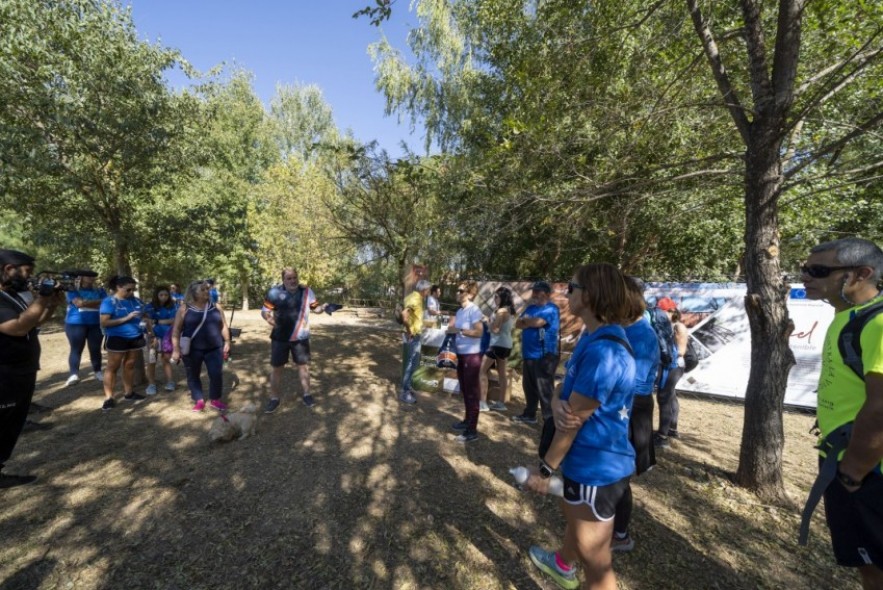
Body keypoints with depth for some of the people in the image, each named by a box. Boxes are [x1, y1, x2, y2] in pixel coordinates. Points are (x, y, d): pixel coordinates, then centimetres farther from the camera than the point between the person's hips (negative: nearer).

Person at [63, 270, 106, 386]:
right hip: (76, 324, -3)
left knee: (95, 349, 9)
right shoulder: (73, 290, 0)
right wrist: (97, 302, -7)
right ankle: (73, 374, -6)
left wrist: (86, 303, -8)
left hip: (96, 324, 3)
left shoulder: (99, 290, 10)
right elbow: (79, 303, -15)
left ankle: (97, 371, 18)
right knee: (76, 349, -4)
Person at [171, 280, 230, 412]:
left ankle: (215, 400, 15)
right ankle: (199, 401, 24)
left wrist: (227, 342, 5)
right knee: (193, 375, 9)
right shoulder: (184, 308, -3)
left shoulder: (216, 307, 5)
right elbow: (176, 329, -4)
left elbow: (223, 326, 10)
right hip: (192, 349, -1)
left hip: (214, 348, 2)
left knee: (217, 374, -1)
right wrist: (176, 349, -9)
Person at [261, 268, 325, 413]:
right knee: (277, 368, 10)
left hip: (300, 337, 1)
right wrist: (268, 318, -28)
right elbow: (265, 311, -6)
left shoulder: (307, 291, -5)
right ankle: (274, 399, 26)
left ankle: (307, 394, 29)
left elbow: (315, 308, 6)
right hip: (280, 338, -1)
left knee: (303, 365, 12)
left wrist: (323, 308, -16)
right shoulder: (275, 292, -11)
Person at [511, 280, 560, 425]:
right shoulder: (531, 308, 16)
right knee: (529, 387, 17)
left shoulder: (551, 309, -10)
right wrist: (531, 322, -11)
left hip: (544, 356, -8)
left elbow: (537, 322, -24)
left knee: (545, 390, -5)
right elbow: (518, 323, 9)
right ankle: (529, 414, 30)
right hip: (529, 355, 8)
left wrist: (526, 320, -3)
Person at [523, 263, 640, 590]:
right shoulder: (593, 337, 3)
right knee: (572, 513, 34)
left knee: (595, 560, 11)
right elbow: (567, 385, 4)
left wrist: (544, 469, -13)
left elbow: (574, 419, -24)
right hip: (587, 458, 10)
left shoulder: (602, 352, -30)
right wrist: (556, 403, -20)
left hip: (596, 465, -10)